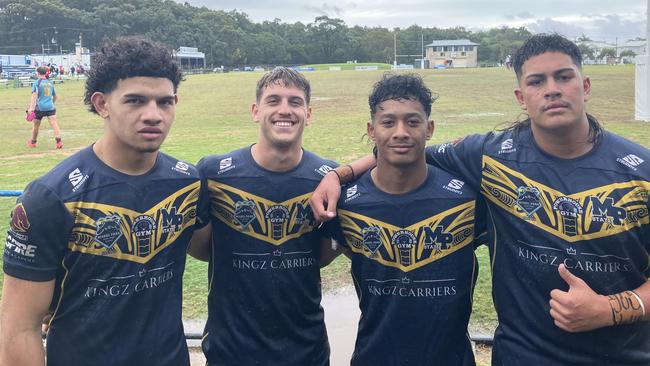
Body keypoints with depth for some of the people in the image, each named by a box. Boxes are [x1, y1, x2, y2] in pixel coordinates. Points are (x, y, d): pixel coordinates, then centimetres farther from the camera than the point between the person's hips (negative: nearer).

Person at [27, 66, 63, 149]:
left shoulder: (36, 83, -3)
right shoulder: (50, 83, 11)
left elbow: (34, 95, -15)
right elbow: (55, 96, 21)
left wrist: (31, 107, -21)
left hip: (40, 107, -2)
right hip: (50, 107, 2)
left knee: (35, 126, 15)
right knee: (54, 124, -10)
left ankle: (33, 142, 32)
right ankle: (58, 141, -26)